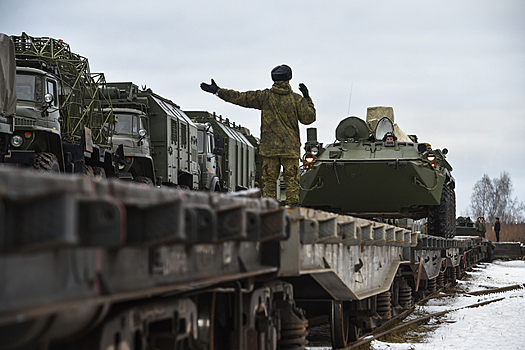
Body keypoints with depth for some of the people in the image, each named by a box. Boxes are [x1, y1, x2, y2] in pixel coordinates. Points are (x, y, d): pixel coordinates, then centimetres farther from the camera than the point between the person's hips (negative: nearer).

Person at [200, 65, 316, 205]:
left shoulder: (264, 96, 2)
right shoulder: (297, 99, 0)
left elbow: (240, 97, 2)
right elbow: (308, 118, 1)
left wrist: (218, 91, 10)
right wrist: (307, 99, 13)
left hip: (270, 148, 1)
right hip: (291, 149, 0)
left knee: (269, 181, 3)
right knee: (292, 181, 1)